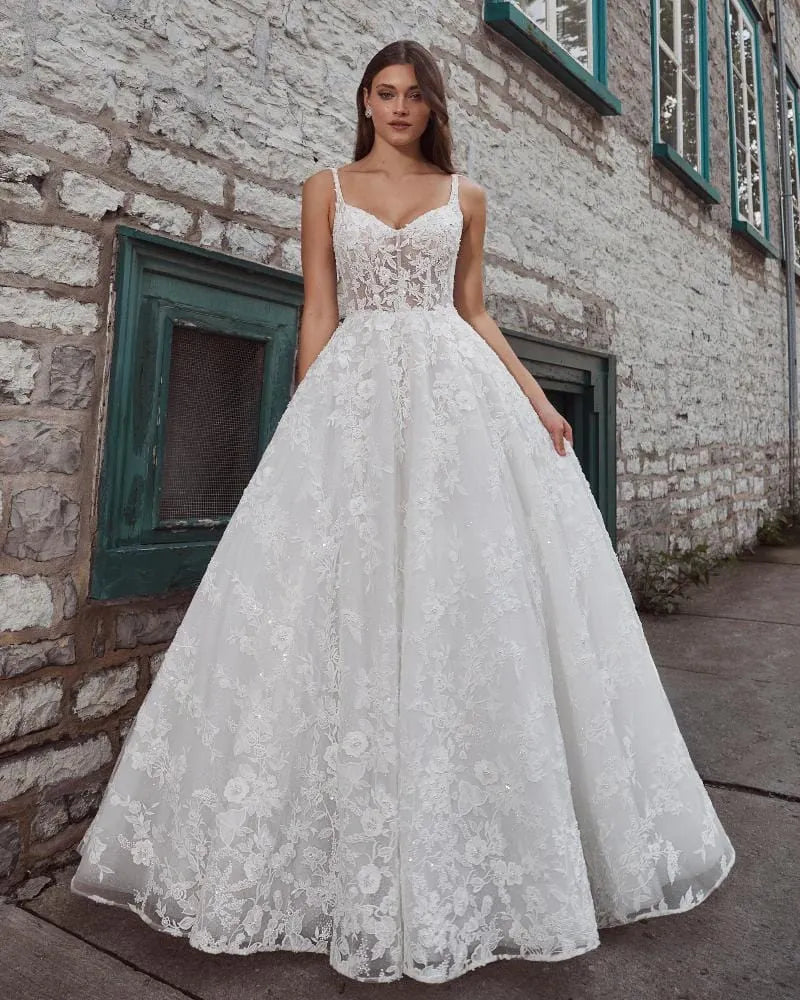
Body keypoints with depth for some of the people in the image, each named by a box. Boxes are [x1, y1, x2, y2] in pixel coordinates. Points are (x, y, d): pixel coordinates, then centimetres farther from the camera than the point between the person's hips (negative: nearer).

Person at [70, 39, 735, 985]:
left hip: (455, 390, 1)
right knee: (346, 594, -6)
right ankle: (357, 847, 10)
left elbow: (473, 311, 15)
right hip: (355, 392, 0)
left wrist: (536, 401, 3)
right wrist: (306, 428, -3)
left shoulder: (465, 196, 18)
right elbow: (317, 314, 7)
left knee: (470, 587, -5)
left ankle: (463, 848, 11)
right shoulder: (325, 190, 15)